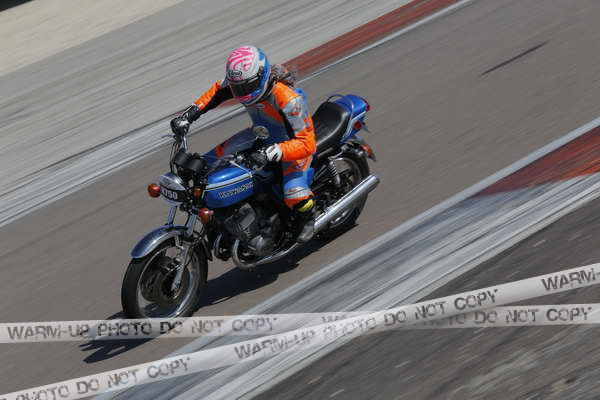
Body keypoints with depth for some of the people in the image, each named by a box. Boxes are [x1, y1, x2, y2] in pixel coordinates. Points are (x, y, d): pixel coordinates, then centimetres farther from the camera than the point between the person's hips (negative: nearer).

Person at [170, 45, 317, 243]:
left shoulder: (290, 100, -39)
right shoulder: (240, 81, -18)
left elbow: (305, 143, -38)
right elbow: (218, 90, 6)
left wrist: (277, 152, -55)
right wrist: (191, 112, -6)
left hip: (293, 141, -7)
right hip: (263, 135, 7)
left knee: (294, 193, -30)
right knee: (211, 160, 0)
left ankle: (307, 218, 7)